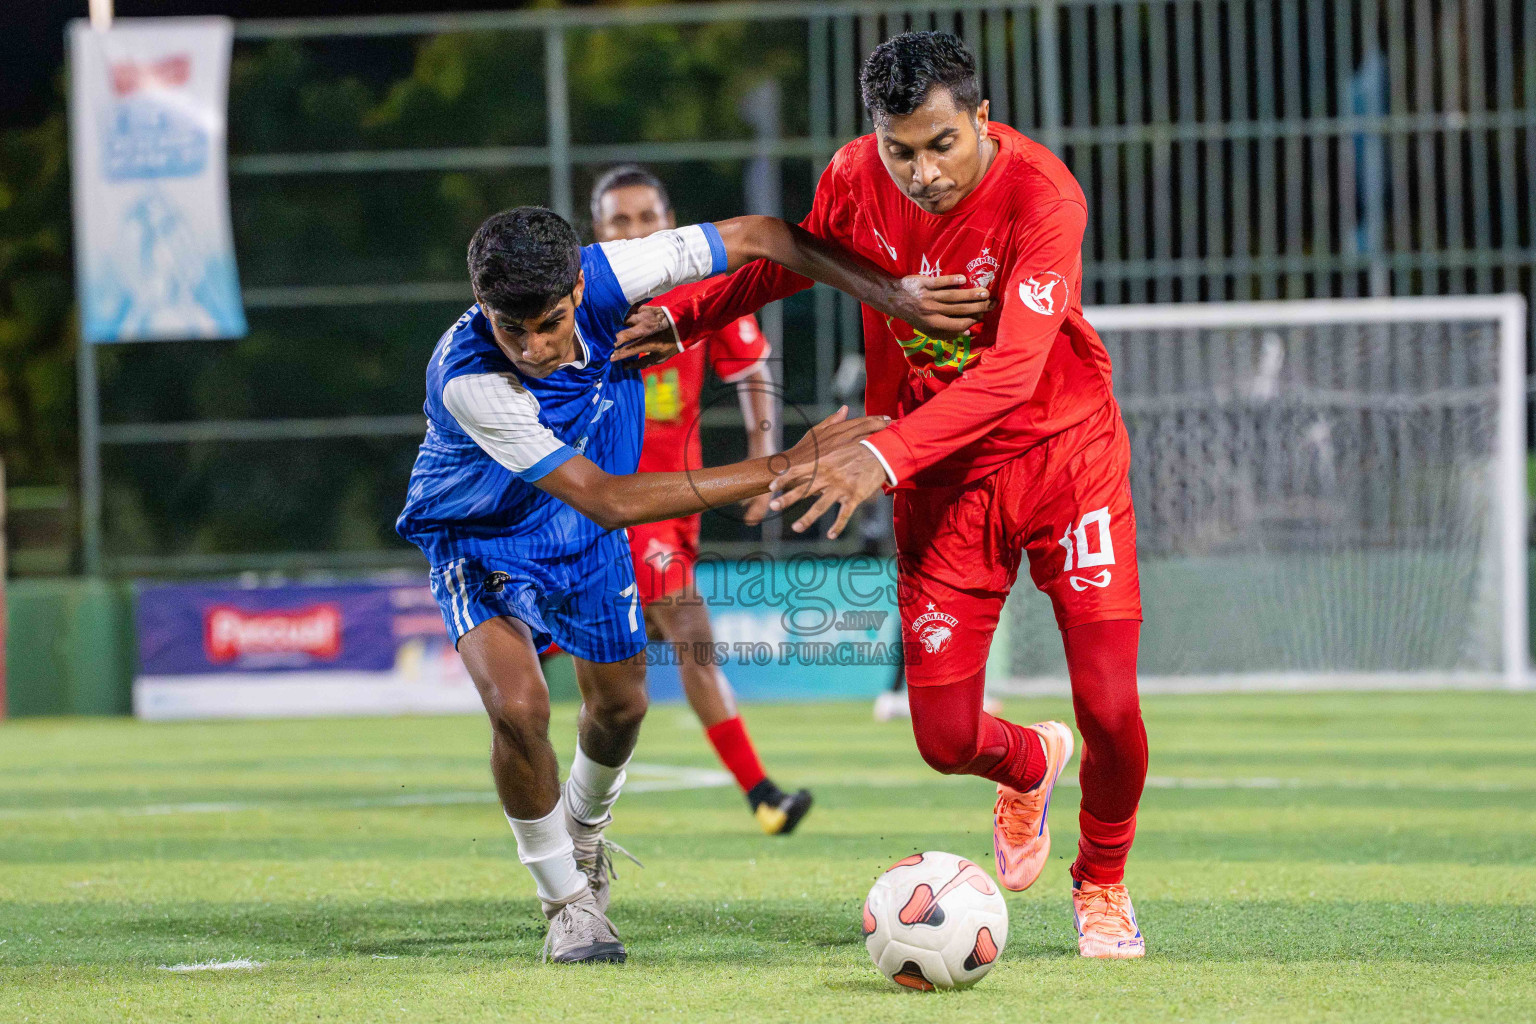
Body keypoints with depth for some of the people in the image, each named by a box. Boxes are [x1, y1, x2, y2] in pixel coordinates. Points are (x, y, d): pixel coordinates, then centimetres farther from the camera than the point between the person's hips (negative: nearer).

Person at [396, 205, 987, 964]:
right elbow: (607, 500, -40)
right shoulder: (468, 381, -41)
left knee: (620, 706, 17)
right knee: (518, 707, -25)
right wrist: (782, 469, -41)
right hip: (481, 541, -5)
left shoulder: (601, 278, -30)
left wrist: (890, 296, -25)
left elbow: (756, 237, -17)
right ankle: (567, 902, -2)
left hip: (585, 543, 5)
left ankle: (584, 826, 52)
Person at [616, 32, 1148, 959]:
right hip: (943, 481, 3)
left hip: (1062, 452, -3)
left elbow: (1014, 368, -35)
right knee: (945, 737, -4)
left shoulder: (1042, 195, -25)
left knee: (1110, 707, -12)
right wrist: (679, 316, 2)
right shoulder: (857, 177, -10)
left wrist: (889, 454, -45)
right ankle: (1030, 764, 36)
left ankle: (1104, 883, 20)